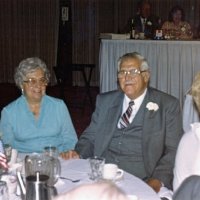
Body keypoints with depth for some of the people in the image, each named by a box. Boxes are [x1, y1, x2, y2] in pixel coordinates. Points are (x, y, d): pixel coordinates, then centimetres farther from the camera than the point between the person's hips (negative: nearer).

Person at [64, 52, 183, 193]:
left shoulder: (168, 105, 6)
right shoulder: (104, 101, 17)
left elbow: (173, 150, 2)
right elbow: (90, 137, 20)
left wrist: (158, 180, -14)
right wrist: (78, 153, -2)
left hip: (140, 180, -3)